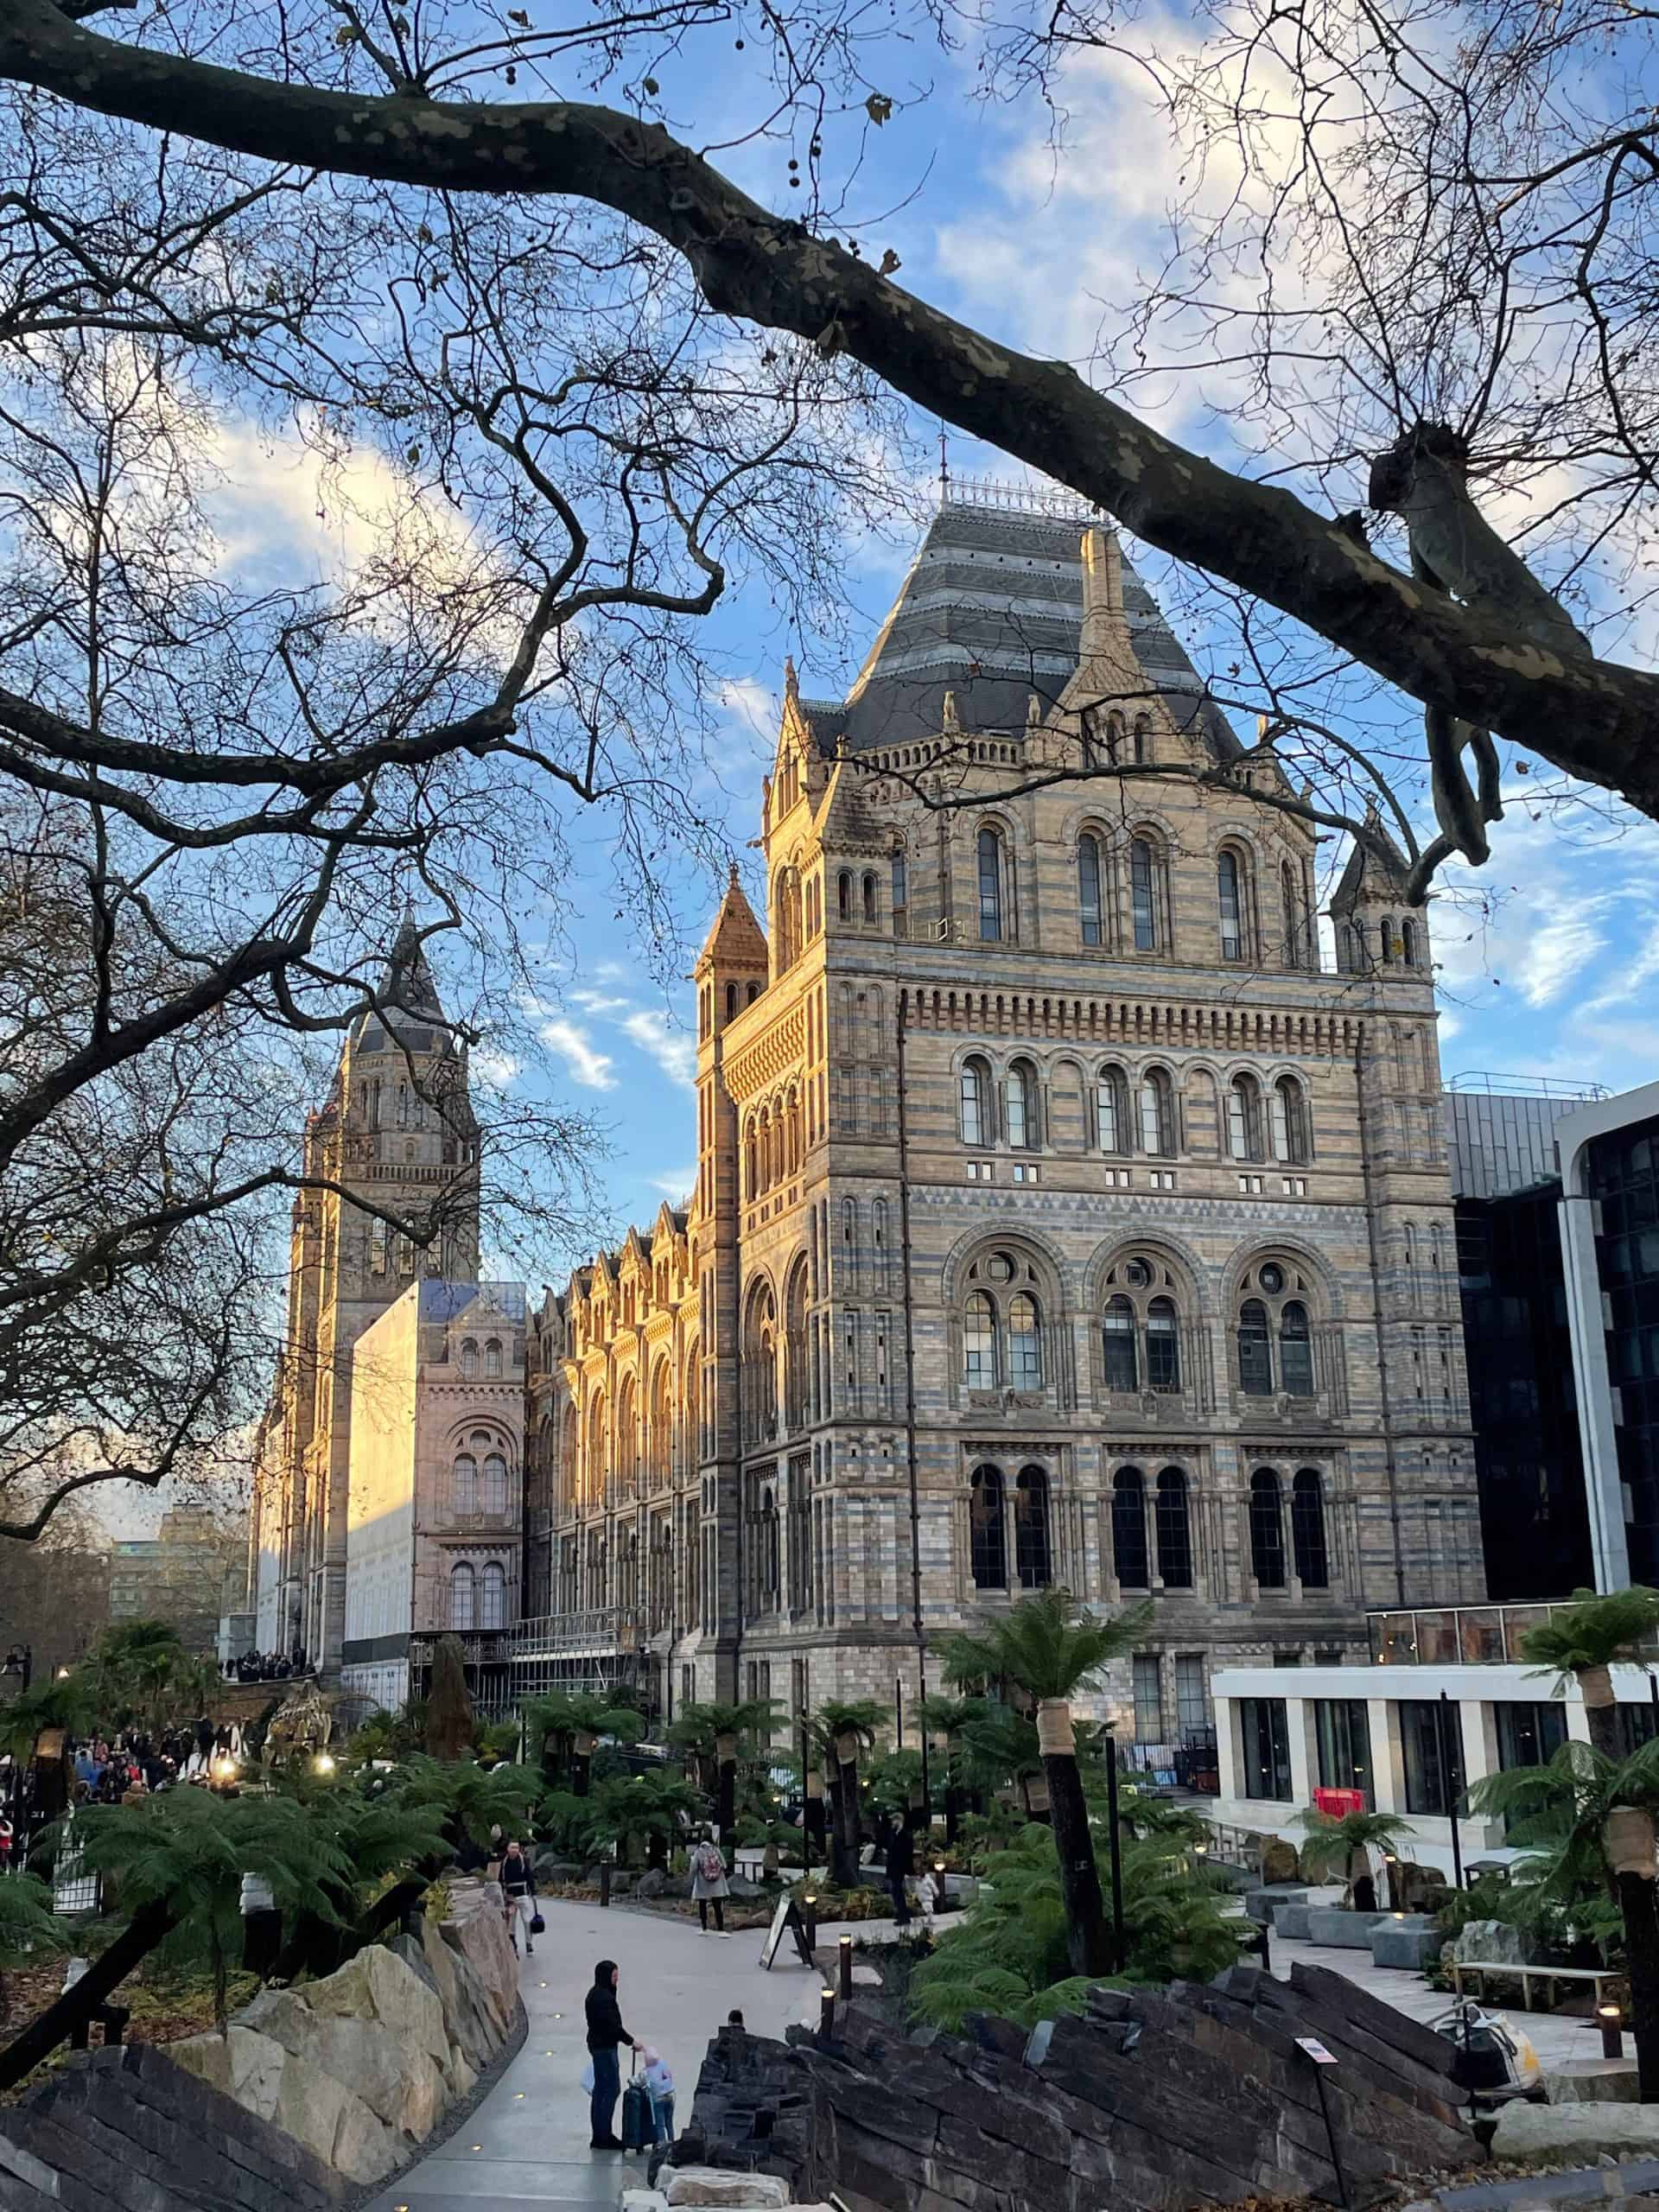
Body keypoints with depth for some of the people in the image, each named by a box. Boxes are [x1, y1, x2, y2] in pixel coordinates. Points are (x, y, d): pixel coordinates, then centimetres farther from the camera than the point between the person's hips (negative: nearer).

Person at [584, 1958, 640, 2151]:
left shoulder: (596, 1994, 10)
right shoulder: (604, 1997, -22)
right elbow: (612, 2025, -23)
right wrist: (631, 2041, -14)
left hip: (598, 2045, 10)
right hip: (605, 2048, -10)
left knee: (601, 2089, 15)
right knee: (612, 2089, -4)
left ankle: (600, 2135, 21)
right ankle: (602, 2137, -1)